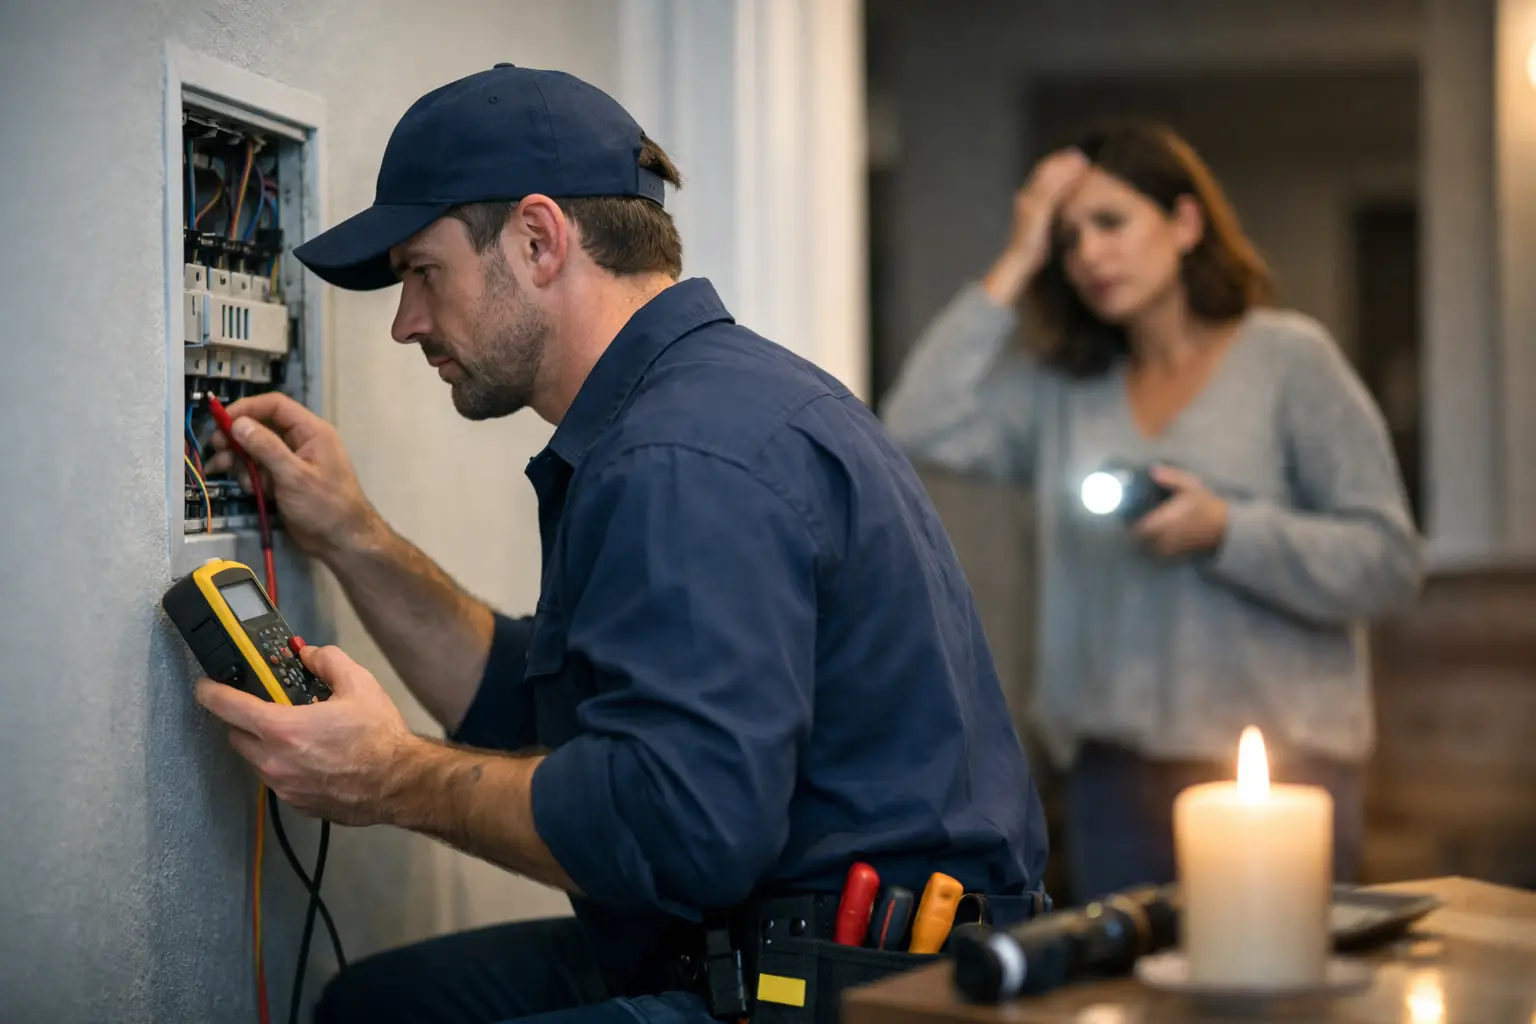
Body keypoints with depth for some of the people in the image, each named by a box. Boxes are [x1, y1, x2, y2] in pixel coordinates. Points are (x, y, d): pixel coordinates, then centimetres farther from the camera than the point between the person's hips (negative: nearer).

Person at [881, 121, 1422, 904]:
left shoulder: (1289, 359, 1)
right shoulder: (1063, 388, 11)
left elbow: (1389, 564, -4)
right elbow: (921, 429, -6)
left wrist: (1225, 531, -17)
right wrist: (1015, 267, -1)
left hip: (1277, 768, -3)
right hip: (1111, 771, 3)